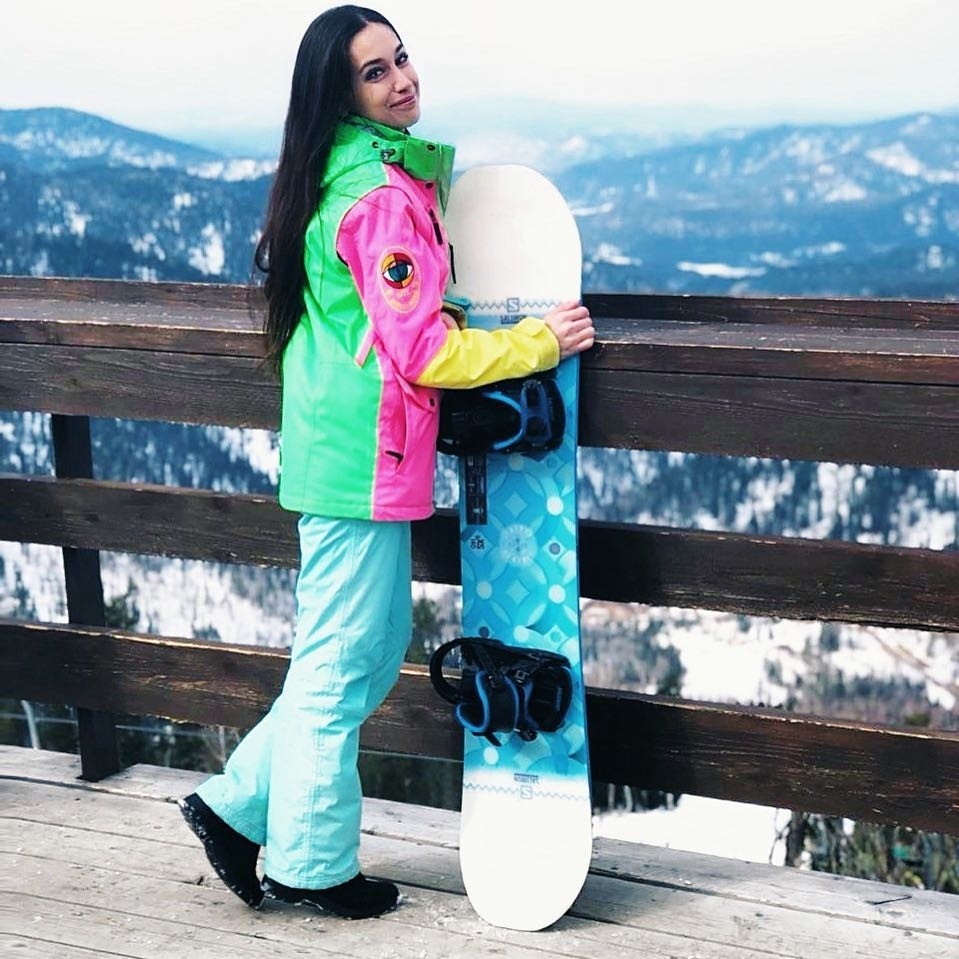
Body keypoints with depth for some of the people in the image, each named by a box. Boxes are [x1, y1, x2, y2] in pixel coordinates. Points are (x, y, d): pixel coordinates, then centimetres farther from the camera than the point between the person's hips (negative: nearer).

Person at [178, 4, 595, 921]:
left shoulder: (336, 179, 13)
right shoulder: (386, 193, -18)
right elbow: (427, 355, -20)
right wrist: (540, 341, -8)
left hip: (338, 448, 10)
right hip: (364, 459, -10)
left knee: (378, 646, 19)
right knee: (341, 662, 3)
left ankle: (238, 803, 26)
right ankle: (312, 866, 18)